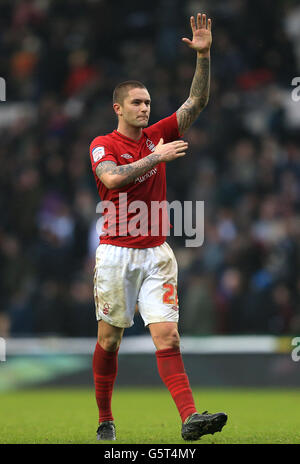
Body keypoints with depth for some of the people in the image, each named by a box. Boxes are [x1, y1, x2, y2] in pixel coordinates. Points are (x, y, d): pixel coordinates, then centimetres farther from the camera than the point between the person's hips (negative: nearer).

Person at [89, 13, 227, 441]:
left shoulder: (158, 136, 10)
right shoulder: (102, 145, -2)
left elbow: (197, 102, 4)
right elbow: (113, 178, -23)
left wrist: (203, 55, -8)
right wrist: (158, 156, -21)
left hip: (156, 254, 3)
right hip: (116, 255, -2)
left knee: (167, 335, -10)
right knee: (109, 339, 6)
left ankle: (189, 418, -22)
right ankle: (105, 420, 21)